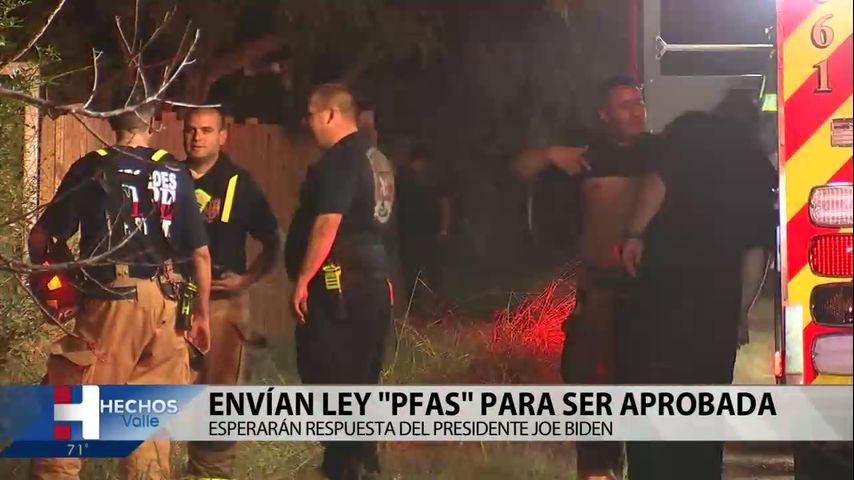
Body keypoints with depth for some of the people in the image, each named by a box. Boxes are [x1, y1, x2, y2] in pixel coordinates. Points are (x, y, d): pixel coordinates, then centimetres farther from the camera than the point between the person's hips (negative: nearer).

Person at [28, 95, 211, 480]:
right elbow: (201, 252, 7)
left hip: (112, 300, -3)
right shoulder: (176, 174, 8)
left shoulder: (93, 168, -1)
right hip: (164, 303, 4)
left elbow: (41, 236, -2)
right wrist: (201, 313, 16)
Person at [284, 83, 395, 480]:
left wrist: (303, 280, -18)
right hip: (374, 278, 10)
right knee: (360, 378, 14)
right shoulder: (375, 159, 15)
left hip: (338, 283, -10)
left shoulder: (339, 160, -14)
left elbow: (327, 223, -21)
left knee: (328, 376, -6)